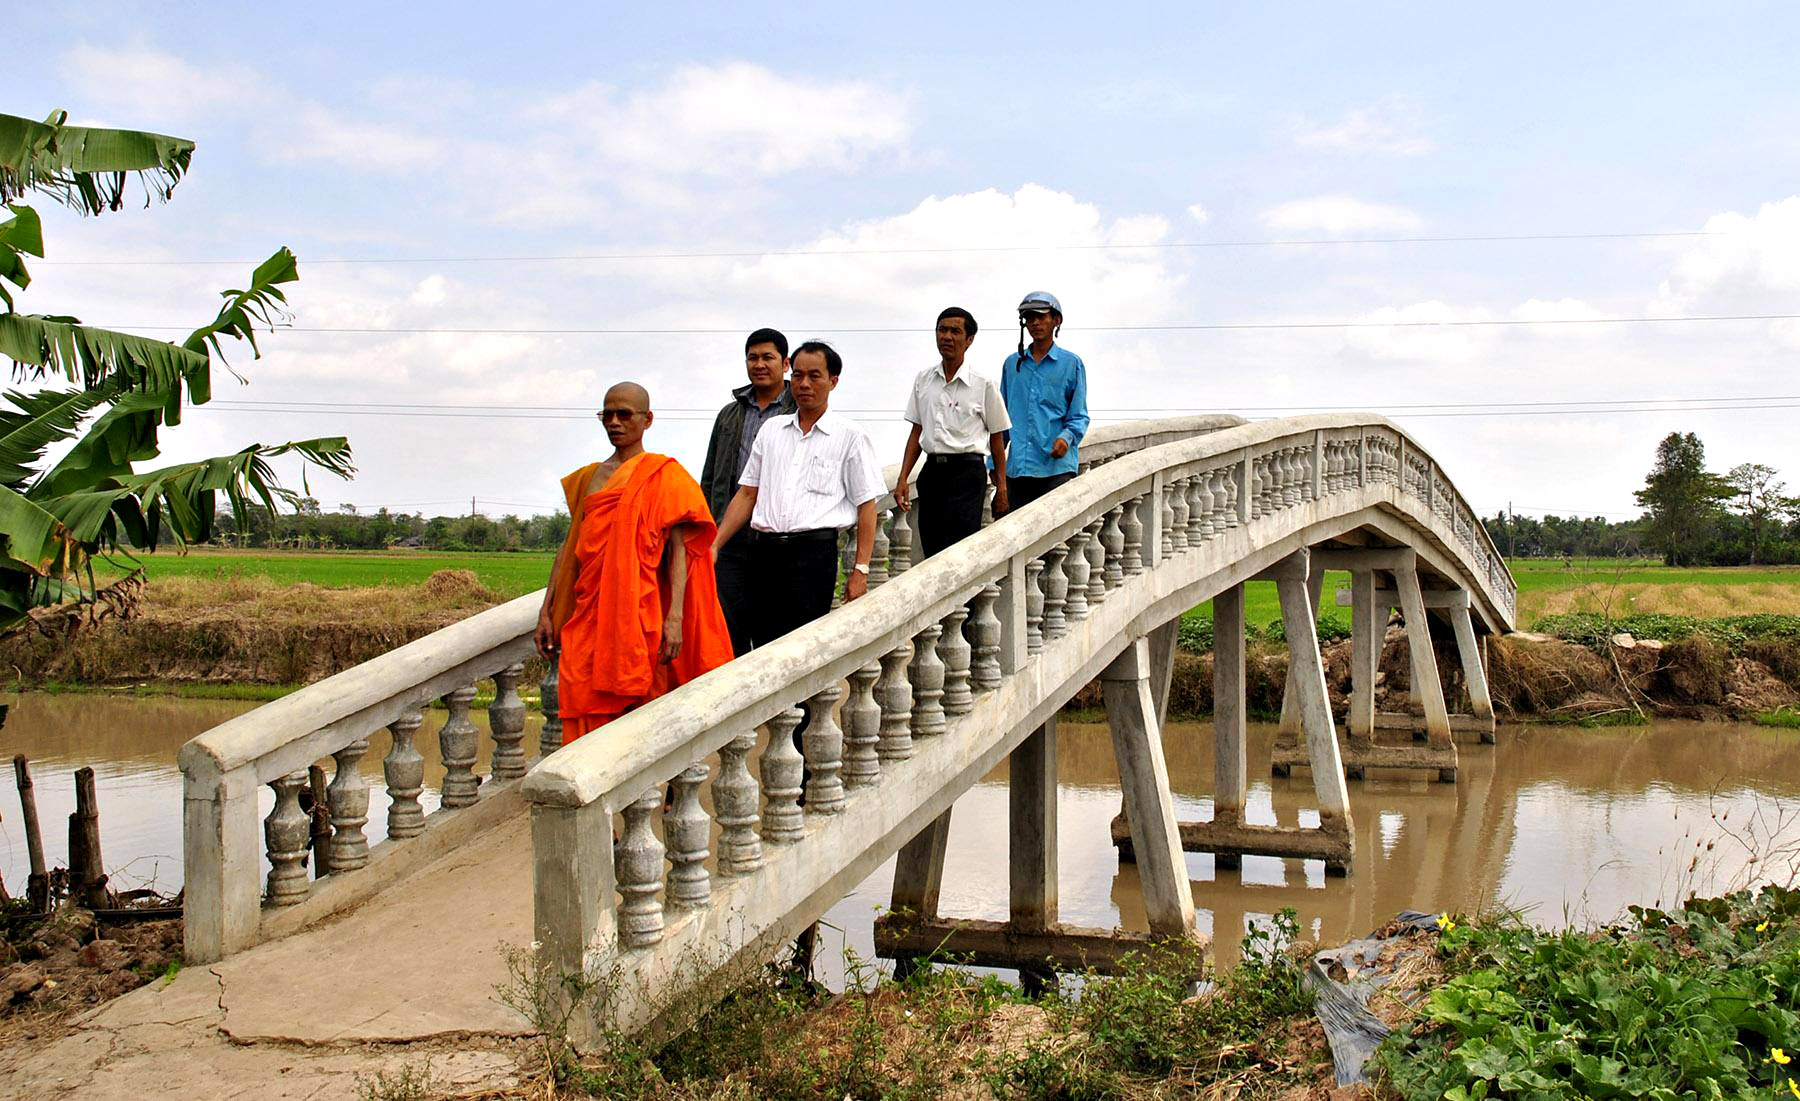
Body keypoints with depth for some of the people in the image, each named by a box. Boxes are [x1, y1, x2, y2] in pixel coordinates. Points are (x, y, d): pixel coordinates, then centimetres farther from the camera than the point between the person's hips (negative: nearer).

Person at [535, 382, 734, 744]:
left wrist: (675, 616, -15)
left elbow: (678, 549, -5)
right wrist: (546, 611, 13)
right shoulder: (588, 477, 18)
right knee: (586, 716, -1)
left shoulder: (663, 474, 2)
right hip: (586, 618, 4)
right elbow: (569, 547, 19)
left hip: (636, 615, -4)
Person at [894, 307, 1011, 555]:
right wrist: (902, 479, 7)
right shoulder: (923, 380, 10)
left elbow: (997, 438, 4)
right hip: (932, 470, 5)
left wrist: (1001, 489, 3)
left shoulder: (983, 384, -2)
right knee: (931, 553, 4)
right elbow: (917, 432, 14)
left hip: (967, 472, -5)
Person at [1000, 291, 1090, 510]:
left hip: (1056, 467, -4)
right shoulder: (1012, 364, 16)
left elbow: (1079, 416, 5)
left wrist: (1066, 437, -16)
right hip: (1017, 467, 4)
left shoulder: (1071, 364, 5)